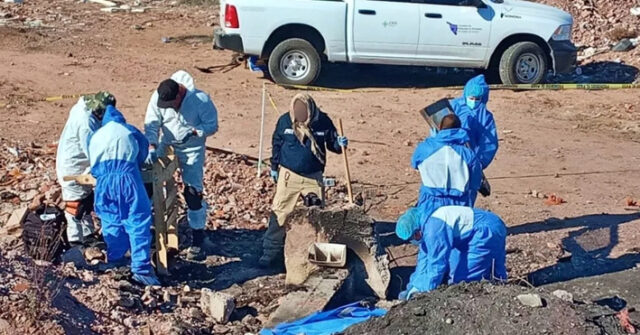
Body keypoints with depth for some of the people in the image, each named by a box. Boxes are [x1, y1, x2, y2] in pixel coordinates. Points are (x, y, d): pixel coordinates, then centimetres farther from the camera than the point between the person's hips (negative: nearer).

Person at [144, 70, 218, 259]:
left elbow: (212, 125, -17)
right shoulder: (158, 97, -17)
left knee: (193, 192, -5)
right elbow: (151, 124, -14)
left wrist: (193, 131, -34)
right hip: (167, 145, 4)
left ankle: (198, 239, 6)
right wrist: (152, 147, -30)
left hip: (192, 149, -4)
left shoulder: (201, 100, -26)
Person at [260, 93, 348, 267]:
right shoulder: (285, 121, -10)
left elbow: (331, 143, 3)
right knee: (280, 212, -1)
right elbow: (276, 144, 4)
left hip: (313, 177, 1)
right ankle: (271, 251, 8)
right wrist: (274, 167, 8)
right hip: (289, 175, -1)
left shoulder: (323, 121, -10)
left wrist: (339, 144, -20)